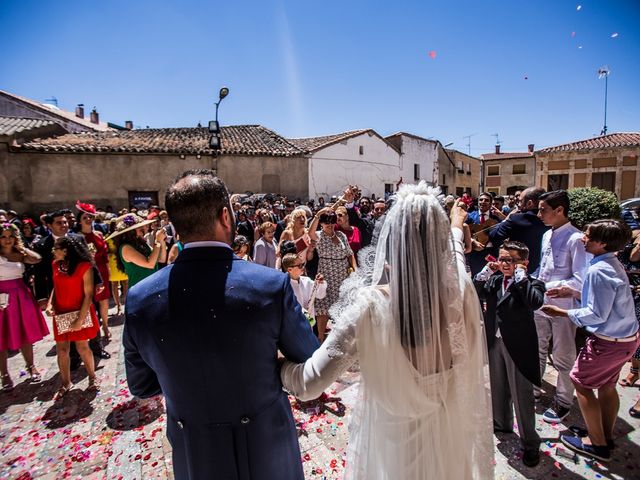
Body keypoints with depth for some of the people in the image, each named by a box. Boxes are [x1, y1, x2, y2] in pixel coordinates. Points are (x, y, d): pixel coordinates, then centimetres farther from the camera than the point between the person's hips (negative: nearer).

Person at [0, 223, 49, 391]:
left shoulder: (19, 254, 6)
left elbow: (37, 259, -13)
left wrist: (21, 247, -6)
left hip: (21, 297, 4)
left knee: (25, 333, 14)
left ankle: (30, 366, 29)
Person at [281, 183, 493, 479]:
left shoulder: (369, 304, -32)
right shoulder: (461, 292, -21)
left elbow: (307, 383, -26)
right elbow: (453, 257, 6)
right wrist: (456, 229, 25)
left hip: (391, 442, -3)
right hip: (449, 436, 3)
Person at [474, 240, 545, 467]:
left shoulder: (532, 283, -12)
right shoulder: (493, 280, 2)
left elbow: (535, 302, -31)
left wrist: (521, 276, -25)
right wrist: (485, 272, -11)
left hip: (518, 345, -5)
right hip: (494, 342, 5)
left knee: (522, 395, 7)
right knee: (497, 388, 23)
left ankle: (530, 442, 25)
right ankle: (501, 423, 46)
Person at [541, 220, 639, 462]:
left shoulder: (598, 271, -27)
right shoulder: (613, 264, 3)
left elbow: (597, 314, -24)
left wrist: (562, 313, -17)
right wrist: (574, 293, 8)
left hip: (609, 341, -9)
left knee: (580, 383, 7)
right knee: (607, 385, 21)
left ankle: (597, 445, 20)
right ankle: (606, 438, 37)